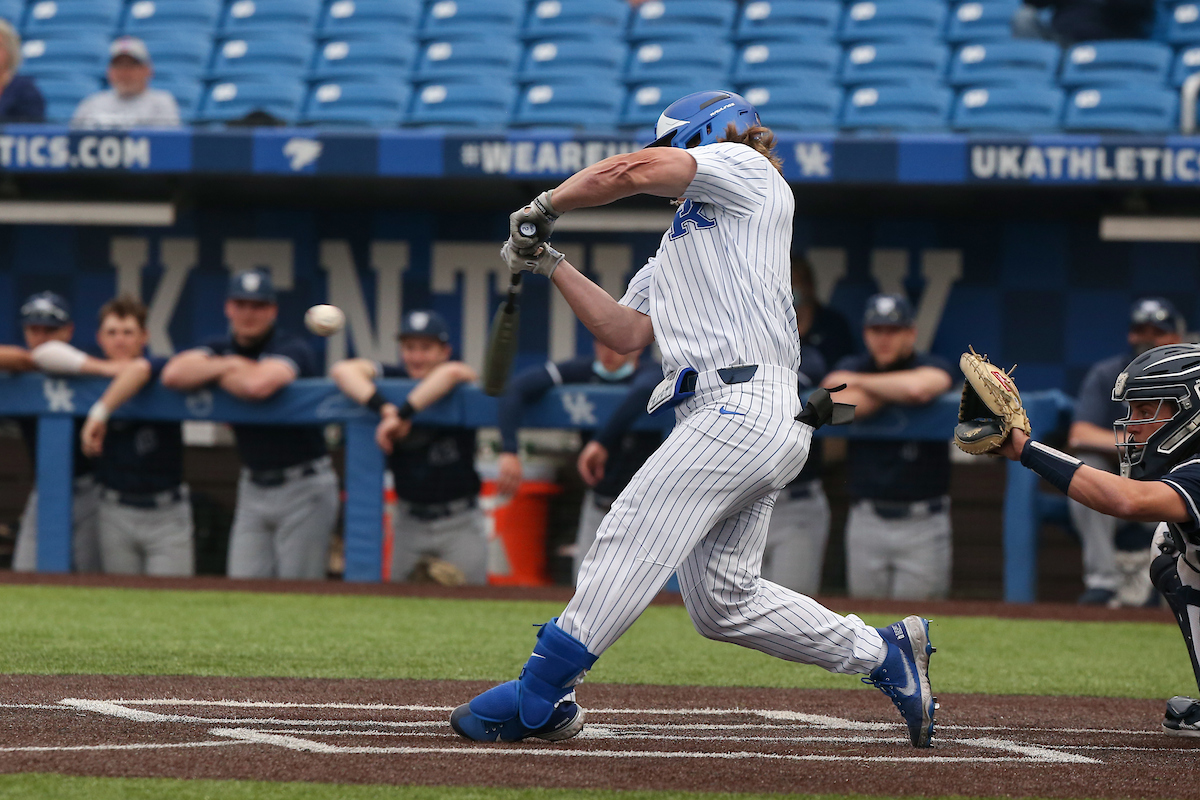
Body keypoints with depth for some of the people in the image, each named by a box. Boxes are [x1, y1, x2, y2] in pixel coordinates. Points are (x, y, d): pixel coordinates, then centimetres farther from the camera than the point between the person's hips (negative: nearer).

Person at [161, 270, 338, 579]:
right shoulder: (223, 350, 8)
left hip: (303, 487, -6)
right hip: (254, 487, 6)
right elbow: (173, 374, -8)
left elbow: (258, 385, -31)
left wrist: (216, 374, -12)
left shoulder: (294, 350, -11)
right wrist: (229, 366, -13)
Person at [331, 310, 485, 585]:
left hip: (460, 523, -3)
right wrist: (385, 409, -30)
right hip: (409, 523, 3)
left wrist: (402, 415, -35)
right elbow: (343, 370, -16)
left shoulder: (461, 389, -8)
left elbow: (452, 372, -33)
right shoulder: (394, 379, 0)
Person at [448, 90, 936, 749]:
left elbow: (633, 172, -8)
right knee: (723, 600, 8)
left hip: (742, 408, -10)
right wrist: (551, 266, 17)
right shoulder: (673, 250, 30)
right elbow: (625, 333, 22)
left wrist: (544, 207, 3)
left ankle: (538, 698, -15)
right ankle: (884, 653, 14)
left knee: (629, 542, -13)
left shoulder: (748, 170, 4)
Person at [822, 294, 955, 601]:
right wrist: (895, 389, -12)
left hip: (922, 522, -3)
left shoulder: (933, 368, -2)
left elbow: (919, 388, -27)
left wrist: (858, 382, -11)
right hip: (866, 521, 3)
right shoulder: (853, 367, 7)